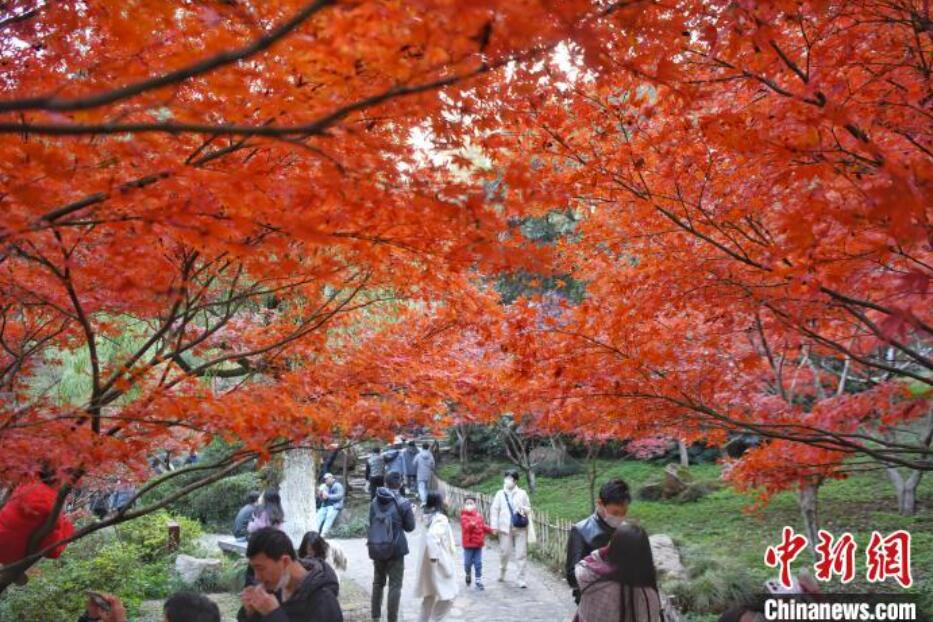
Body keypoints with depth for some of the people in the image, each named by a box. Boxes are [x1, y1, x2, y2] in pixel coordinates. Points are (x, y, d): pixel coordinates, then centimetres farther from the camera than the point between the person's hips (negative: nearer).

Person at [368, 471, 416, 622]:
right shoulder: (403, 503, -11)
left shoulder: (375, 502, 0)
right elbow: (410, 527, -3)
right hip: (395, 549, -4)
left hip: (376, 547, 4)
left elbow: (371, 523, 8)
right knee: (395, 585, 3)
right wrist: (411, 512, 12)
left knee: (378, 582, 19)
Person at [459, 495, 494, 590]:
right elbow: (466, 526, -29)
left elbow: (483, 526, 14)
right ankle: (468, 574, 33)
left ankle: (478, 581, 13)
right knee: (468, 562, 4)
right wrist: (472, 525, -49)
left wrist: (491, 530, 0)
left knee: (478, 563, 5)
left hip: (478, 543, 4)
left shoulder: (479, 515, 6)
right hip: (468, 544, -4)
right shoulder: (464, 516, -12)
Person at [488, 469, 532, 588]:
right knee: (504, 552, 7)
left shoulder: (522, 493, 2)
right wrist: (494, 526, -4)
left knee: (521, 554, -1)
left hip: (520, 528, 0)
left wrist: (523, 509, -12)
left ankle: (521, 579, 7)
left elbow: (529, 509, 11)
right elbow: (494, 510, 1)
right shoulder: (500, 494, 0)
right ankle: (502, 572, 34)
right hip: (505, 528, 0)